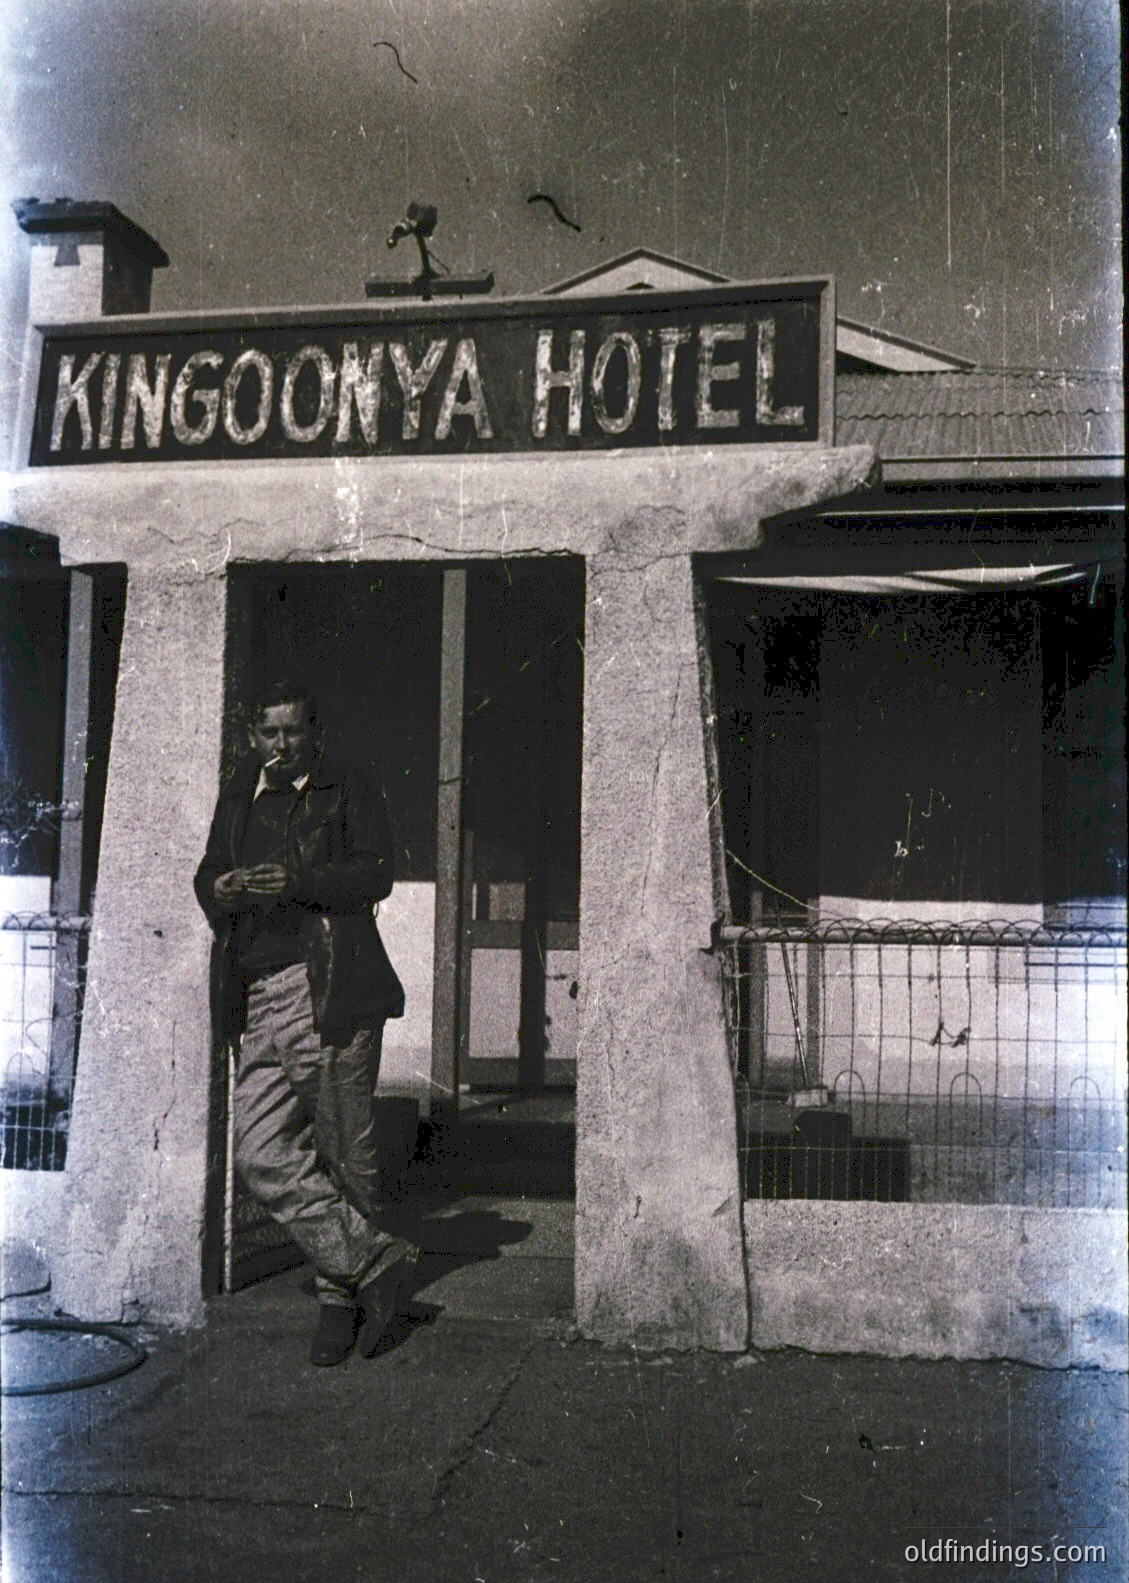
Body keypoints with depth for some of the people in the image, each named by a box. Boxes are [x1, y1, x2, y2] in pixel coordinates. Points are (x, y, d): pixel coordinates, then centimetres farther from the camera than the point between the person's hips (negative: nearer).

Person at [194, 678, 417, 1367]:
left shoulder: (350, 795, 6)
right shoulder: (239, 801, 23)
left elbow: (374, 875, -7)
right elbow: (208, 878, 25)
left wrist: (296, 883, -22)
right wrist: (219, 890, 0)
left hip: (330, 989, -4)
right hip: (260, 1000, 5)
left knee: (344, 1150, 1)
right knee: (264, 1158, -6)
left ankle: (342, 1294, 16)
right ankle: (374, 1259, 3)